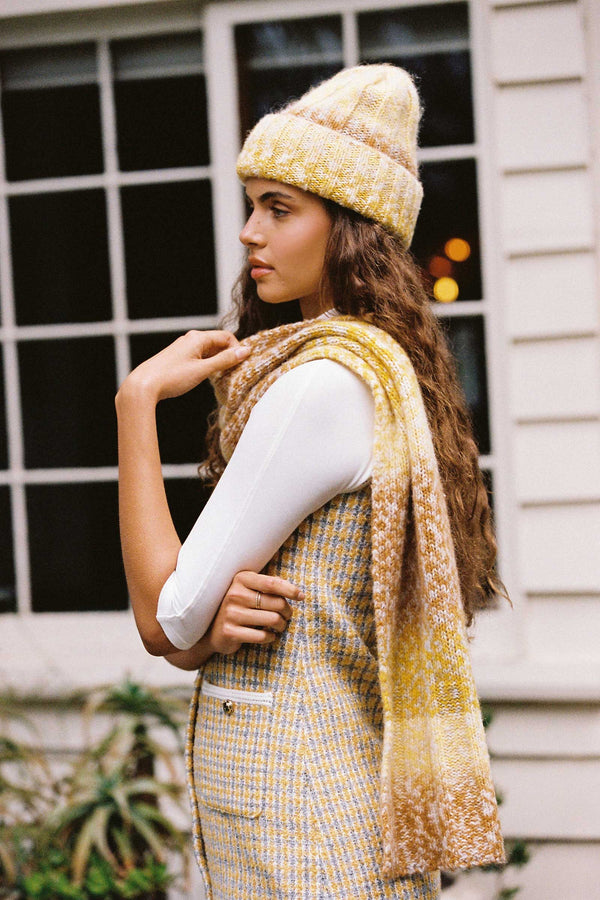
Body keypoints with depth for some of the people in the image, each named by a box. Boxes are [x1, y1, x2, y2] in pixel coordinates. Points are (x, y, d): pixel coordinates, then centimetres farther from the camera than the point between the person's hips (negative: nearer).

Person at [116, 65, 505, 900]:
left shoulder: (322, 385, -20)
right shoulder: (389, 368, 10)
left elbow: (163, 619, -15)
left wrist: (138, 400, -9)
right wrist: (217, 623, -12)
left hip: (298, 816, -9)